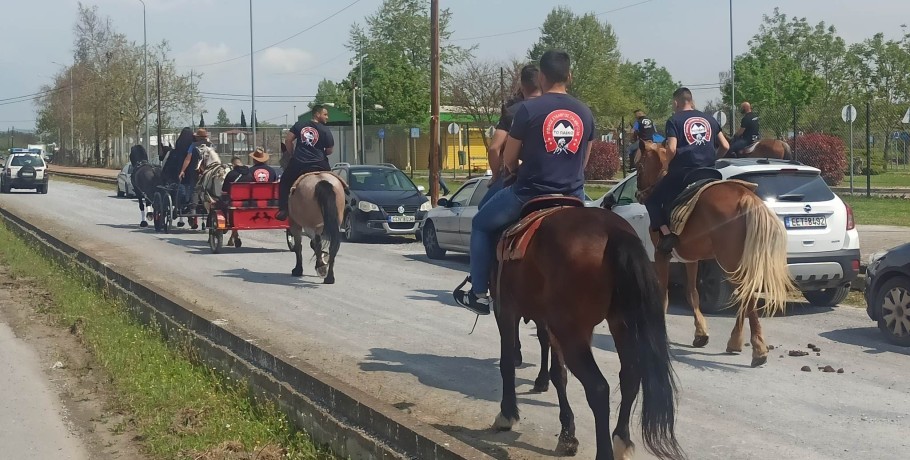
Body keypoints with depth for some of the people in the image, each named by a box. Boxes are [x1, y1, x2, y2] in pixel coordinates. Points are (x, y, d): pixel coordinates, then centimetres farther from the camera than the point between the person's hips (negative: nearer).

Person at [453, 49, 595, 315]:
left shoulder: (528, 109, -9)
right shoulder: (585, 113, 4)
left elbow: (508, 160, -1)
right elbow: (583, 161, 14)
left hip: (530, 194, -4)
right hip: (573, 198, 4)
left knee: (481, 225, 20)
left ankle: (479, 295, 18)